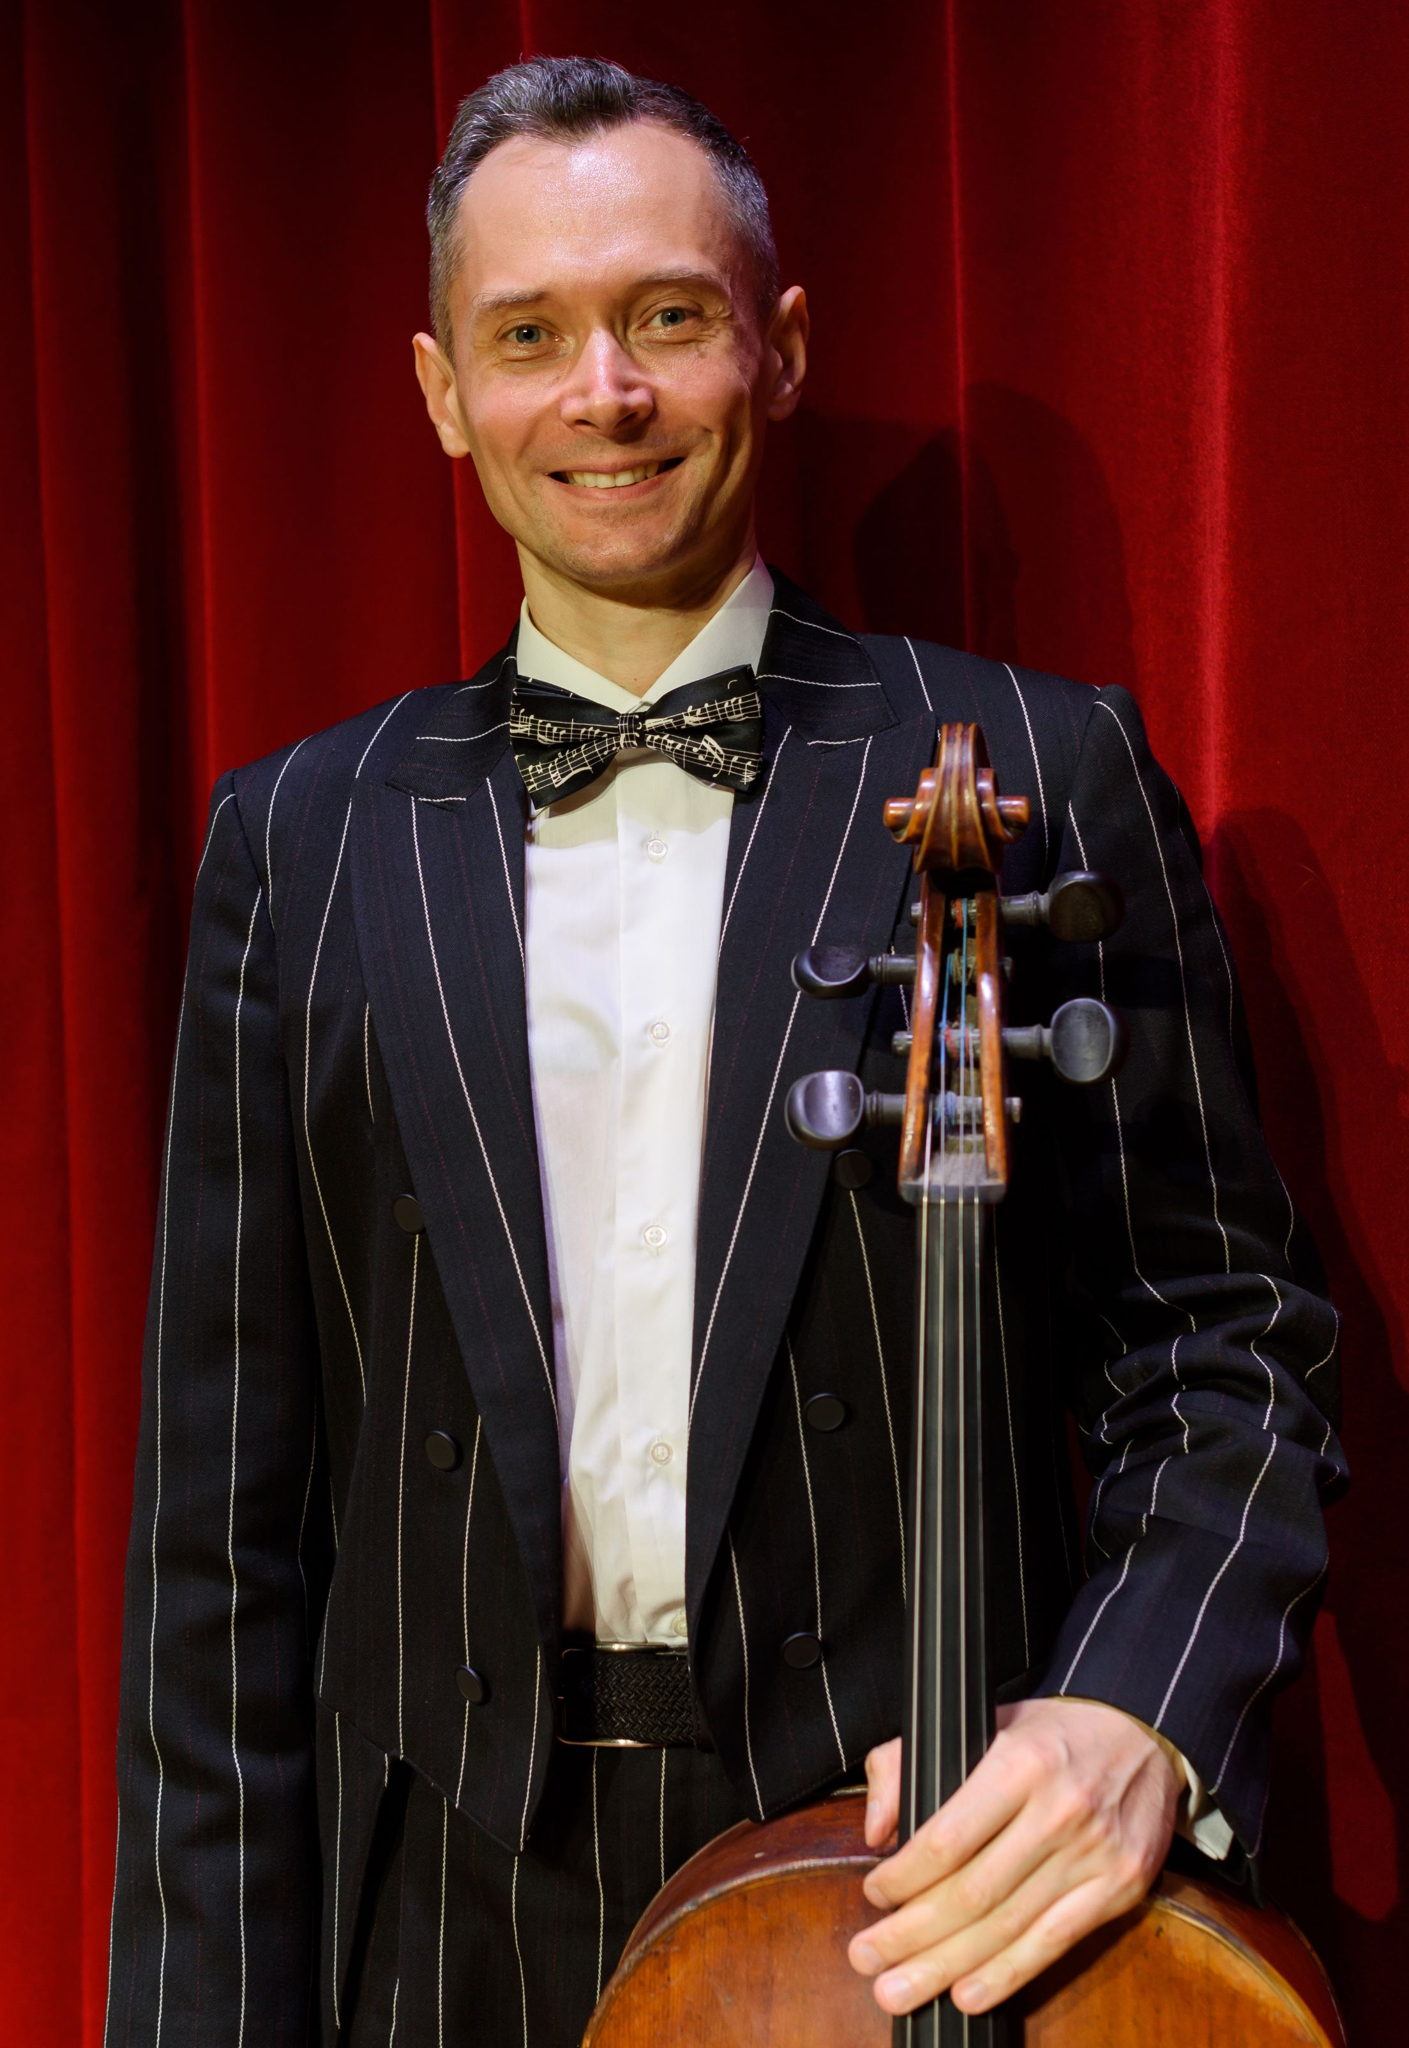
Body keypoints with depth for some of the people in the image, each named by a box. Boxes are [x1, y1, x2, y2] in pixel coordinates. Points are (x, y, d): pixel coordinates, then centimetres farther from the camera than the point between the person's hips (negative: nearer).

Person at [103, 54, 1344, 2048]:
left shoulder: (1041, 779, -3)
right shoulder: (302, 843, 2)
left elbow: (1228, 1337, -2)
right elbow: (229, 1498, 1)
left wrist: (1138, 1706, -19)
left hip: (924, 1865, -1)